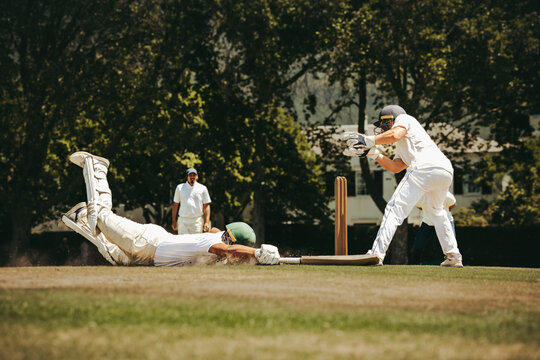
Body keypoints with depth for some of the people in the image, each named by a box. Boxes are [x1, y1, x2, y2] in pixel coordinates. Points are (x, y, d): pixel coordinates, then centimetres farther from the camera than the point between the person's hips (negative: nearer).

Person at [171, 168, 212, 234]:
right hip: (183, 221, 1)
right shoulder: (180, 187, 10)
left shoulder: (202, 188, 7)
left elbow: (206, 206, 5)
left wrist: (207, 222, -5)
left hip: (197, 221, -1)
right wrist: (174, 221, 7)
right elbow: (175, 204, 13)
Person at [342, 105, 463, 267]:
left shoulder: (404, 119, 16)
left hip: (425, 167, -9)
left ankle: (377, 253, -23)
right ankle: (453, 257, 25)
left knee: (395, 208, -12)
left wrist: (368, 140, -2)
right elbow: (395, 167, 25)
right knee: (436, 211, 30)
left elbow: (395, 135, -7)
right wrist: (372, 152, 23)